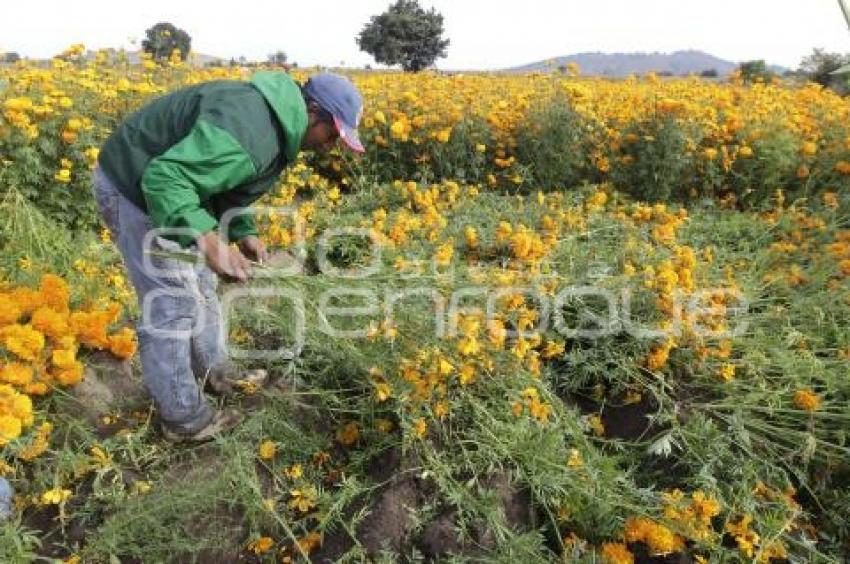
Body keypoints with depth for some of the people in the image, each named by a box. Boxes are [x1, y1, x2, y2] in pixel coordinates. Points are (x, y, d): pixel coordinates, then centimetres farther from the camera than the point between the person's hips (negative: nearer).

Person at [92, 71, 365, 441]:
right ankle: (185, 419, 11)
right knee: (173, 303, -6)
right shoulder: (251, 128, -32)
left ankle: (218, 372, 38)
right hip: (133, 186, -10)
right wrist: (209, 243, -45)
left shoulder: (275, 124, 3)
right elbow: (164, 178, -37)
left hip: (159, 183, 10)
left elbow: (223, 181, 12)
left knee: (199, 283, 19)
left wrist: (243, 231, 0)